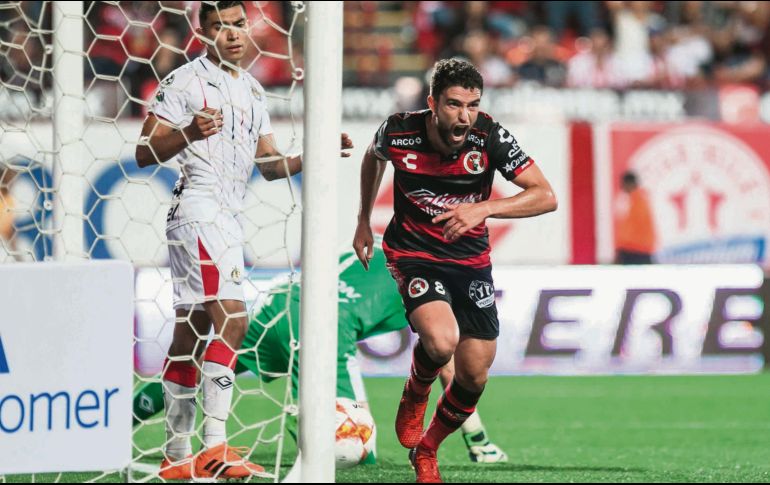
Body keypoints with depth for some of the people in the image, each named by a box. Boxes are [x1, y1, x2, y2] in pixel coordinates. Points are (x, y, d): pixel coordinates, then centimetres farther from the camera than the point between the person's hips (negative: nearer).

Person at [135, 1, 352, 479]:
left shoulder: (253, 90, 18)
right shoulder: (185, 81, -6)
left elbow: (270, 165, 20)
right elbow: (144, 153, -9)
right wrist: (188, 133, -27)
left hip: (229, 219, 9)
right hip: (198, 211, -9)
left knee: (193, 330, 11)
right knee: (231, 315, -21)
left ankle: (177, 455, 14)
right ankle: (214, 447, -25)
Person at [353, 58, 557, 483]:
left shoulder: (489, 137, -20)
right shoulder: (399, 133, -18)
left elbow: (545, 196, -23)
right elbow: (373, 157, 9)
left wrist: (484, 208, -37)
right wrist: (364, 221, 14)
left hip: (470, 258, 2)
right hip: (412, 253, -2)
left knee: (473, 375, 2)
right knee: (441, 340, -29)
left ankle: (426, 451, 30)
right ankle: (413, 399, 6)